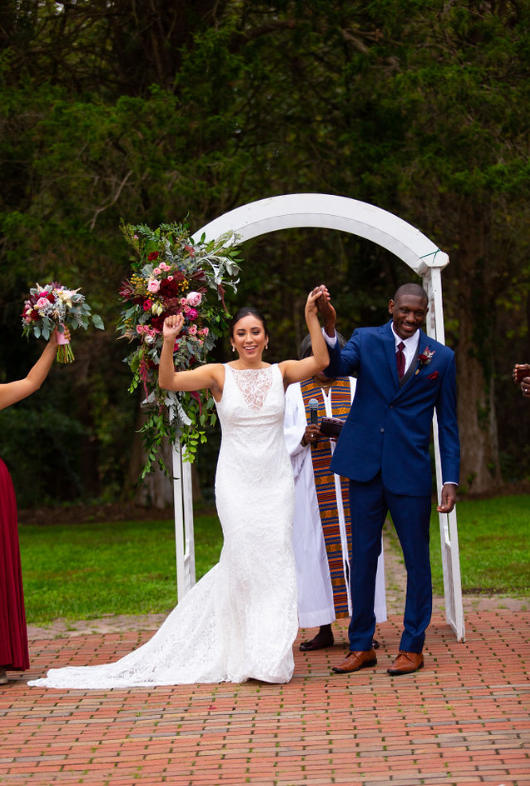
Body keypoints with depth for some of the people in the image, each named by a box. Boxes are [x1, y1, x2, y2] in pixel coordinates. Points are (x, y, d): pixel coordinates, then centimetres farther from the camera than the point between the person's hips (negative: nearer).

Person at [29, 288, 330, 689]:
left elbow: (321, 361, -12)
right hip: (236, 482, -1)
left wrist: (312, 317, -21)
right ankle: (246, 655, 10)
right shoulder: (219, 374, -1)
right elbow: (169, 381, -13)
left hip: (276, 483, 2)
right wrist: (168, 343, -28)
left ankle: (270, 655, 11)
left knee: (275, 562, -1)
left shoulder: (280, 373, 4)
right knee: (245, 561, -4)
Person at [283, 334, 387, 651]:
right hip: (313, 485, 0)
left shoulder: (356, 388, 11)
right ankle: (324, 630, 3)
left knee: (355, 547, -4)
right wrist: (302, 436, -14)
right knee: (316, 550, -2)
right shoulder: (295, 392, 12)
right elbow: (283, 436, 6)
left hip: (351, 480, 0)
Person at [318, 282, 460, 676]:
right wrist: (329, 325, -35)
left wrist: (451, 479, -2)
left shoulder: (441, 357, 3)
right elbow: (335, 367, -17)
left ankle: (412, 647, 13)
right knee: (363, 557, 8)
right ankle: (361, 646, 18)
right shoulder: (366, 340, 3)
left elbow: (448, 424, 5)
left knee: (417, 559, 3)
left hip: (411, 472, -1)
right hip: (366, 467, 1)